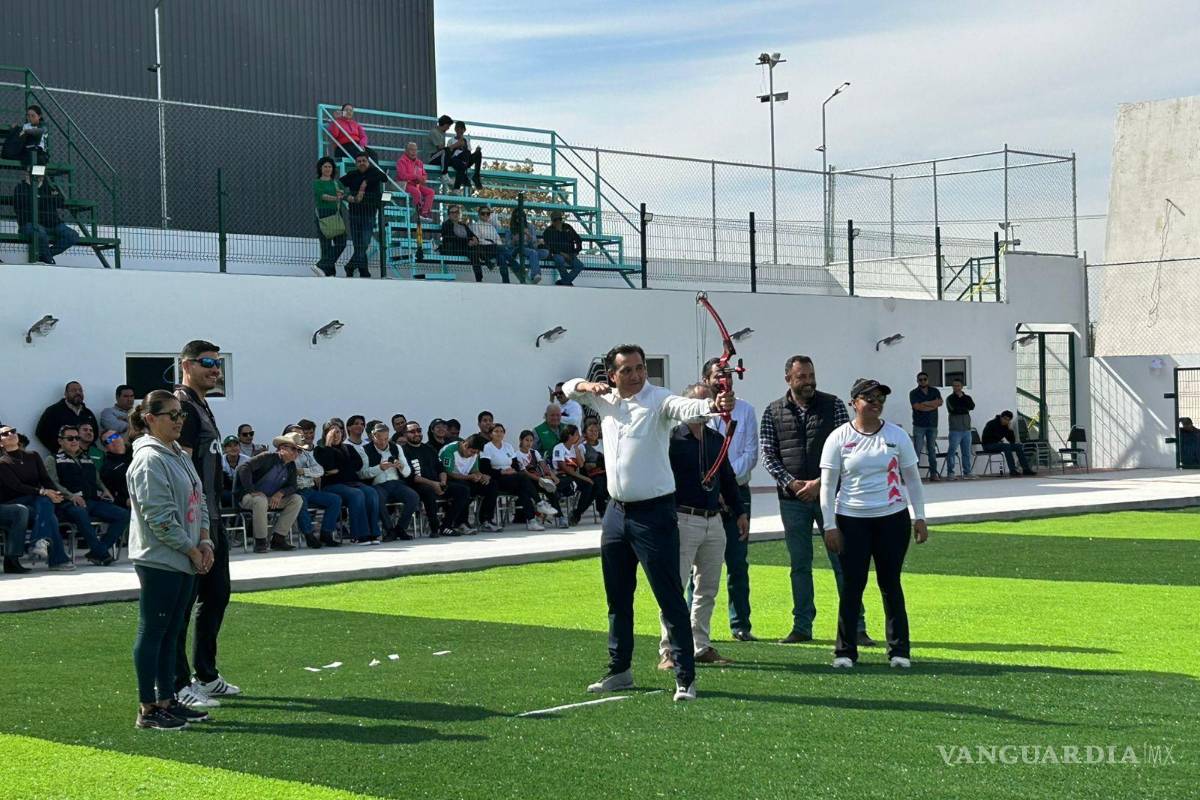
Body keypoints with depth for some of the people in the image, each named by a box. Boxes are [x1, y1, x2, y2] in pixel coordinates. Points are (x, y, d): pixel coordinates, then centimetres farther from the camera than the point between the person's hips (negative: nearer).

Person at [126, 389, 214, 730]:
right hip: (158, 559, -9)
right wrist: (191, 550, -12)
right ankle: (147, 710, 3)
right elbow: (160, 517, -19)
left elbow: (198, 501, 17)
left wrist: (204, 542, 3)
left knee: (172, 633, 14)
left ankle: (167, 700, 21)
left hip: (185, 560, 9)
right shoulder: (149, 460, -14)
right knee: (152, 633, -3)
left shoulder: (181, 456, 15)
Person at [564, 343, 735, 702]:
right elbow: (568, 387, 23)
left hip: (653, 512, -7)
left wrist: (713, 405, -57)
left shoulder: (658, 400, -13)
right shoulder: (605, 400, 8)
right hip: (617, 511, 7)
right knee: (618, 596, 17)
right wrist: (587, 386, -2)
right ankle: (619, 669, 30)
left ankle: (685, 677, -2)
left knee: (670, 597, -7)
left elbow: (686, 407, -34)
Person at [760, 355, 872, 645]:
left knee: (843, 561, -1)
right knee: (799, 564, 8)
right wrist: (790, 482, -11)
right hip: (792, 499, 2)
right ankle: (802, 626, 15)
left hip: (829, 493, -1)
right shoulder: (773, 413, 5)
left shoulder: (833, 406, 2)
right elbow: (768, 455, 3)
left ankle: (856, 626, 4)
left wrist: (819, 483, -11)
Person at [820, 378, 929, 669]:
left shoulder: (896, 435, 3)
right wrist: (830, 526, -6)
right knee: (852, 585, -1)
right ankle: (845, 651, 7)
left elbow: (912, 479, 10)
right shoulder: (839, 438, -1)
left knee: (890, 584, 5)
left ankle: (899, 650, 13)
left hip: (893, 518, 1)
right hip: (851, 520, -1)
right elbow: (828, 485, -1)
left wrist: (919, 517, 6)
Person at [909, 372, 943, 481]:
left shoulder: (935, 391, 11)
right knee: (917, 449, -8)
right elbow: (918, 407, -13)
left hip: (932, 425, 3)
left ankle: (933, 473, 8)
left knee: (932, 449, 6)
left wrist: (925, 403, -13)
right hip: (919, 425, -3)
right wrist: (933, 405, -7)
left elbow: (940, 402, -6)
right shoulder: (914, 393, 1)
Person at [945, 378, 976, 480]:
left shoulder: (967, 397, 12)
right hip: (955, 429, -4)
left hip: (966, 429, 4)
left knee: (967, 452, 8)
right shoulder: (950, 398, 1)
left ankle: (967, 472, 13)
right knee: (952, 452, -7)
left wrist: (962, 397, -8)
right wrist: (965, 409, -4)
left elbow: (972, 406, -7)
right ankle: (950, 473, -5)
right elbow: (954, 408, -15)